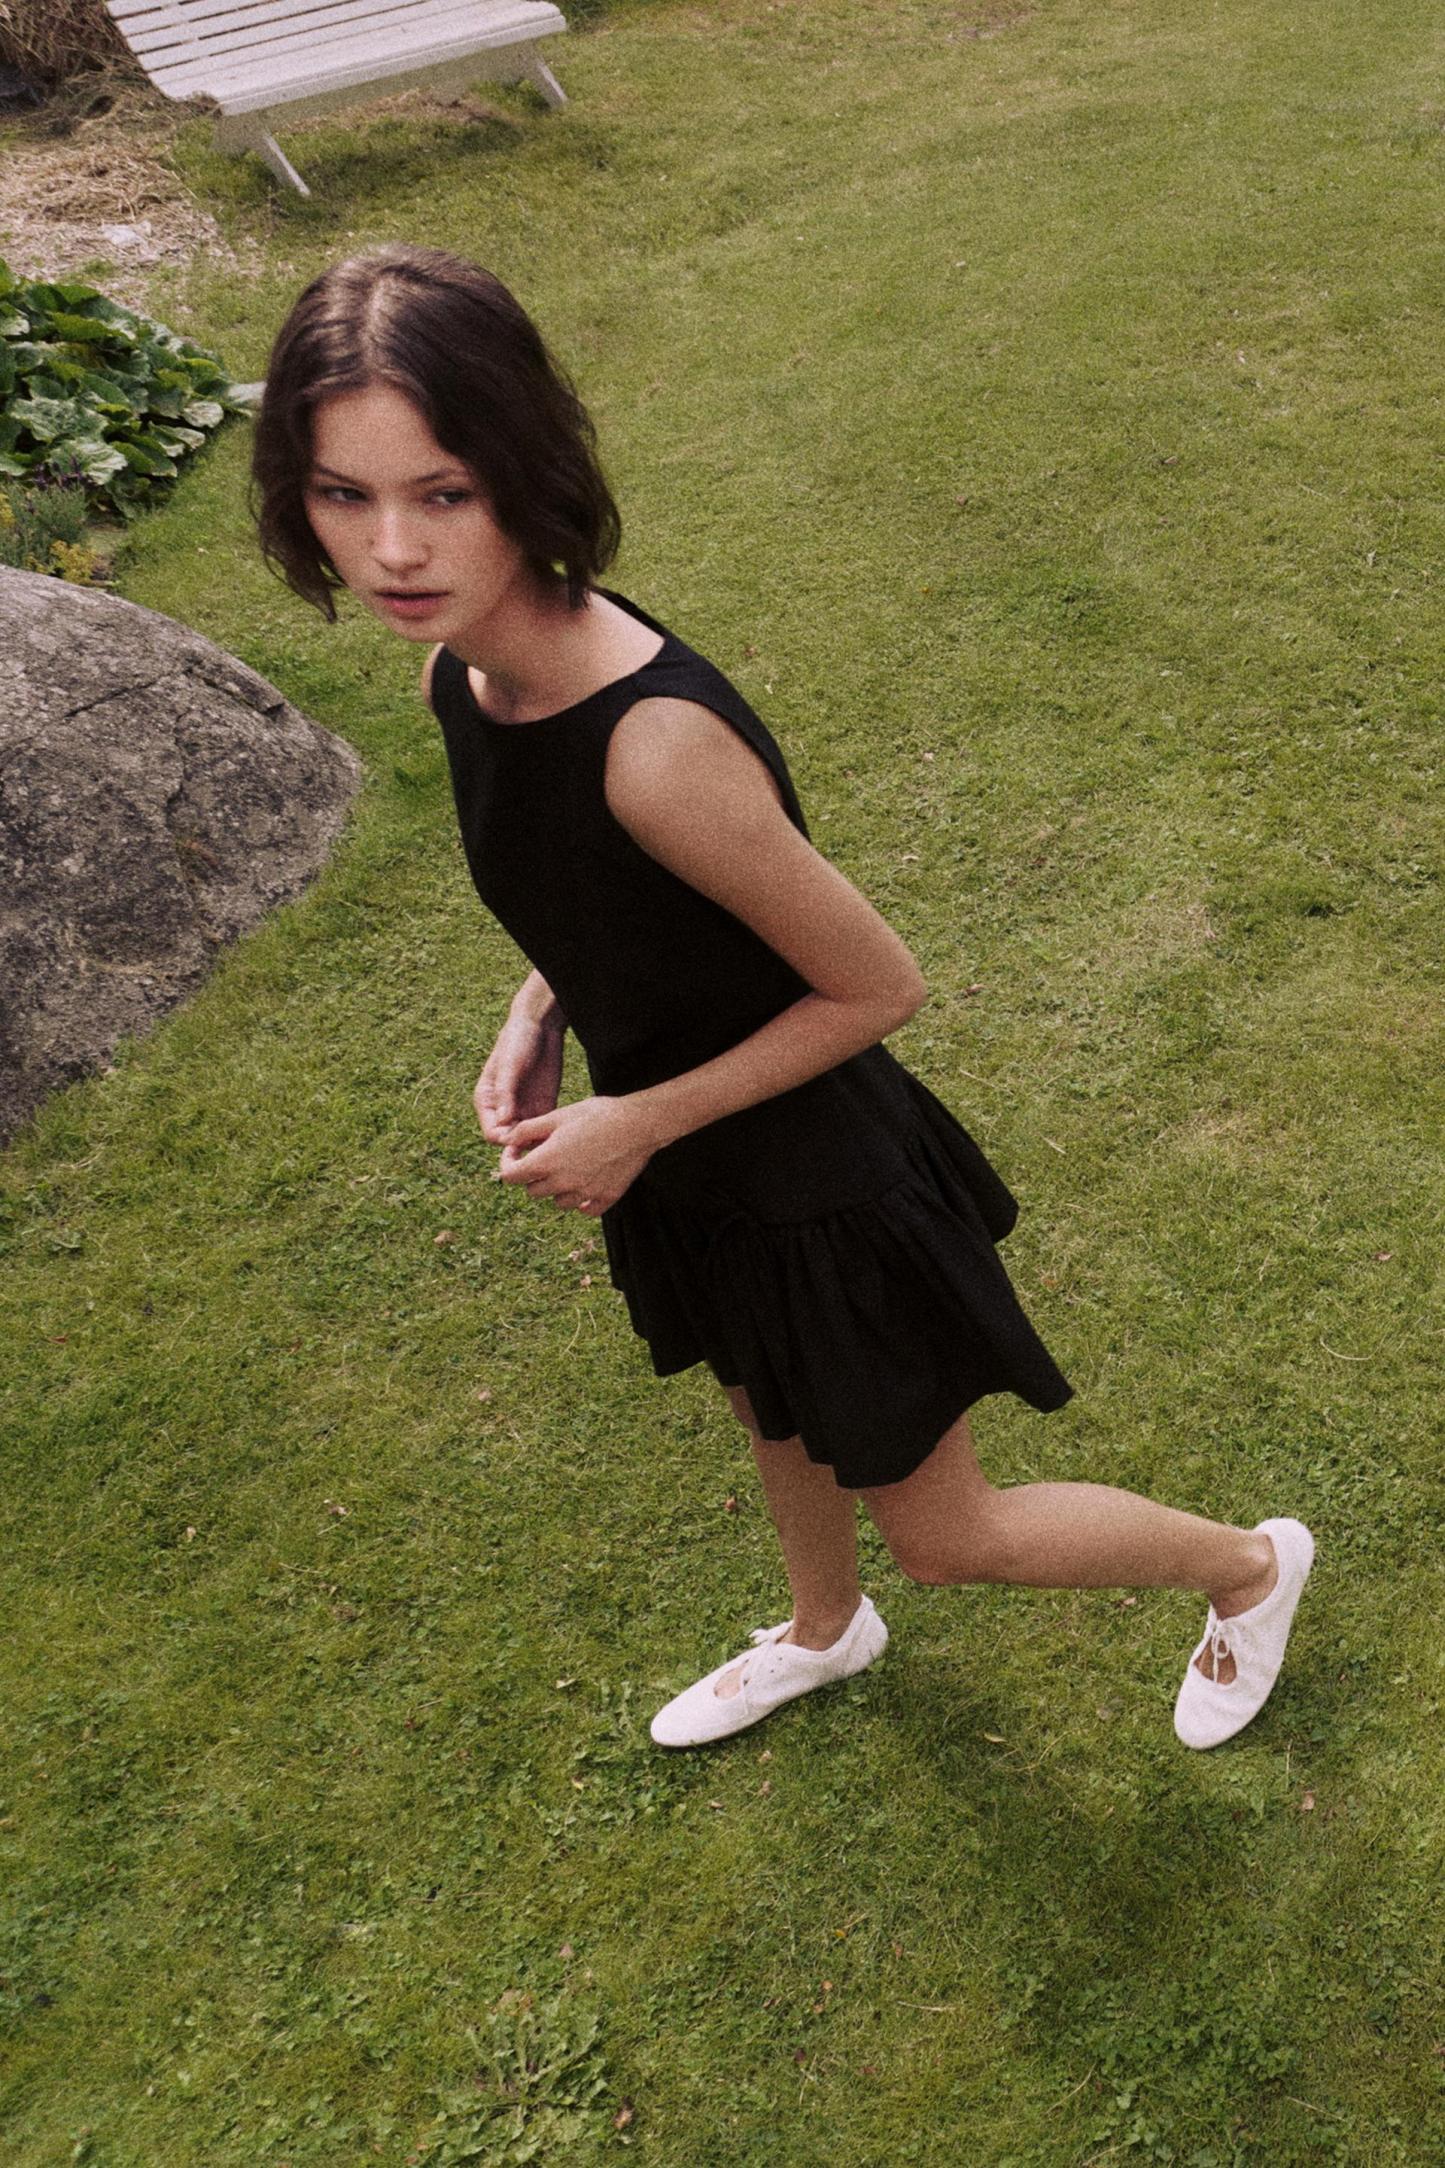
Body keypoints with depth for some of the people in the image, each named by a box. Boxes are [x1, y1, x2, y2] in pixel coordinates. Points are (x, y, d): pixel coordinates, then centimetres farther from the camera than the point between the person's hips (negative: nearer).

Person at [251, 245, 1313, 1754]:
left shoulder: (657, 741, -38)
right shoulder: (460, 675, -12)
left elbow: (878, 987, -25)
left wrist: (640, 1120, -21)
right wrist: (534, 1020, -7)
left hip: (816, 1188, -7)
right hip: (693, 1168, 7)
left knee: (938, 1532, 15)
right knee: (773, 1419, 33)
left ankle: (1250, 1564, 44)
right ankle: (824, 1631, 66)